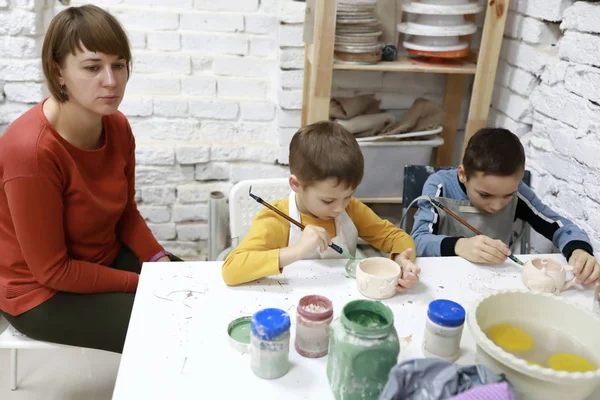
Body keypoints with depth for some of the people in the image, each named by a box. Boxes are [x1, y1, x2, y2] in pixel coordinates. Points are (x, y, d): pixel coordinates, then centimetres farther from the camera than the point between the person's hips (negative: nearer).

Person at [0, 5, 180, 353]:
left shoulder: (117, 126, -8)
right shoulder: (31, 152, -30)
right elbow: (52, 271, -24)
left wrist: (160, 261, -10)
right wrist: (141, 284, -19)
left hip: (107, 259, 7)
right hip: (43, 292, -7)